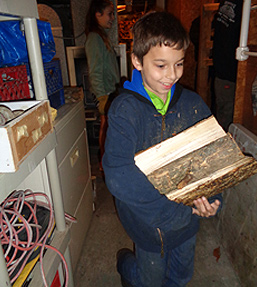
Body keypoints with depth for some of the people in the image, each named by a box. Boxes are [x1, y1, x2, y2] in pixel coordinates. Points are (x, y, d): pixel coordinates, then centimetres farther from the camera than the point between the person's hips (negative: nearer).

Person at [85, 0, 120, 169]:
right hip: (105, 93, -9)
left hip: (110, 90, 9)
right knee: (106, 127, 1)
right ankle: (105, 164, 17)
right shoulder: (94, 38, -16)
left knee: (108, 127, 17)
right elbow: (95, 73, -21)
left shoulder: (103, 35, 13)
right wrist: (103, 98, -22)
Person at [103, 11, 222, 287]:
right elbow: (119, 178, -32)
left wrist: (213, 197, -21)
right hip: (149, 221, -4)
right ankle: (125, 262, 52)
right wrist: (182, 201, -31)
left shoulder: (193, 104, -8)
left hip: (188, 217, 4)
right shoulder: (124, 110, -21)